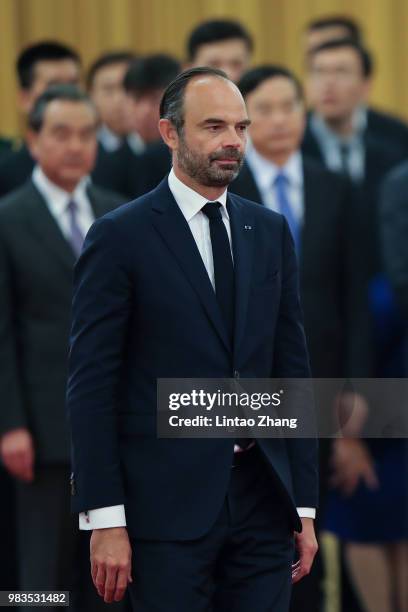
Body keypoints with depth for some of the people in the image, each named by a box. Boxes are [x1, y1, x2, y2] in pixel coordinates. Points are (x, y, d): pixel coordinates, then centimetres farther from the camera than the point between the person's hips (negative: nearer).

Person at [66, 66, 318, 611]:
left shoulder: (270, 232, 12)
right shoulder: (120, 237, -4)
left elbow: (292, 368, 13)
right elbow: (92, 386, -6)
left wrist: (304, 505, 9)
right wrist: (104, 521, -12)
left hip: (262, 499, 4)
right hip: (169, 501, -4)